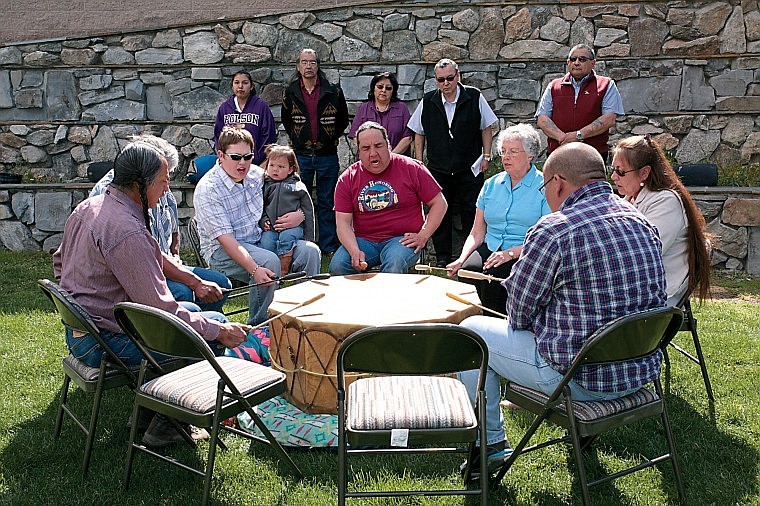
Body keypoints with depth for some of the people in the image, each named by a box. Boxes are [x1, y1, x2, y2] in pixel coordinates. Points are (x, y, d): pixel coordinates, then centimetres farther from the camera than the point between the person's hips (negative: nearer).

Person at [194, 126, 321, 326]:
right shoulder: (207, 189, -14)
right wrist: (254, 269, -34)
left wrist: (300, 215, -8)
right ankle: (258, 326, -17)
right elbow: (225, 238, -22)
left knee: (310, 251, -14)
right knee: (269, 261, -33)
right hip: (222, 250, -6)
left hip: (261, 240, 6)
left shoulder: (256, 174, 4)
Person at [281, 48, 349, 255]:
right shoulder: (290, 93, 4)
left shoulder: (333, 92, 0)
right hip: (301, 156, 1)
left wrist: (331, 139, 11)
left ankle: (329, 245, 13)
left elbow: (343, 120, 13)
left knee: (326, 203, 6)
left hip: (327, 156, -1)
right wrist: (298, 141, 14)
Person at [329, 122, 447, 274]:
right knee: (337, 265, -25)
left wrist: (423, 236, -6)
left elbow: (439, 203, 5)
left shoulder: (411, 168, 1)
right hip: (363, 240, 3)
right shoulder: (347, 179, 6)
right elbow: (343, 222, 1)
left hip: (402, 239, -2)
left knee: (394, 265, -35)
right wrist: (354, 251, -18)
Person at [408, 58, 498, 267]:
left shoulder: (475, 97, -1)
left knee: (472, 213, 2)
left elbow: (486, 128, 7)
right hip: (438, 169, 2)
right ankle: (443, 257, 16)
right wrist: (418, 161, 7)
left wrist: (487, 156, 1)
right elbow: (419, 133, 12)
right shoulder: (427, 102, 3)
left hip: (469, 168, -2)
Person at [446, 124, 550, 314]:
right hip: (490, 249, 5)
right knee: (467, 269, -27)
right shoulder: (491, 185, 17)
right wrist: (462, 258, -5)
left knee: (492, 275, -33)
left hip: (526, 255, -4)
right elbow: (477, 232, 14)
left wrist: (512, 252, -21)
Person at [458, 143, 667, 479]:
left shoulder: (553, 230, -20)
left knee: (472, 331, 9)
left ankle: (490, 445, 19)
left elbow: (518, 315, -12)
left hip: (583, 380, -8)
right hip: (644, 371, 8)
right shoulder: (643, 223, 3)